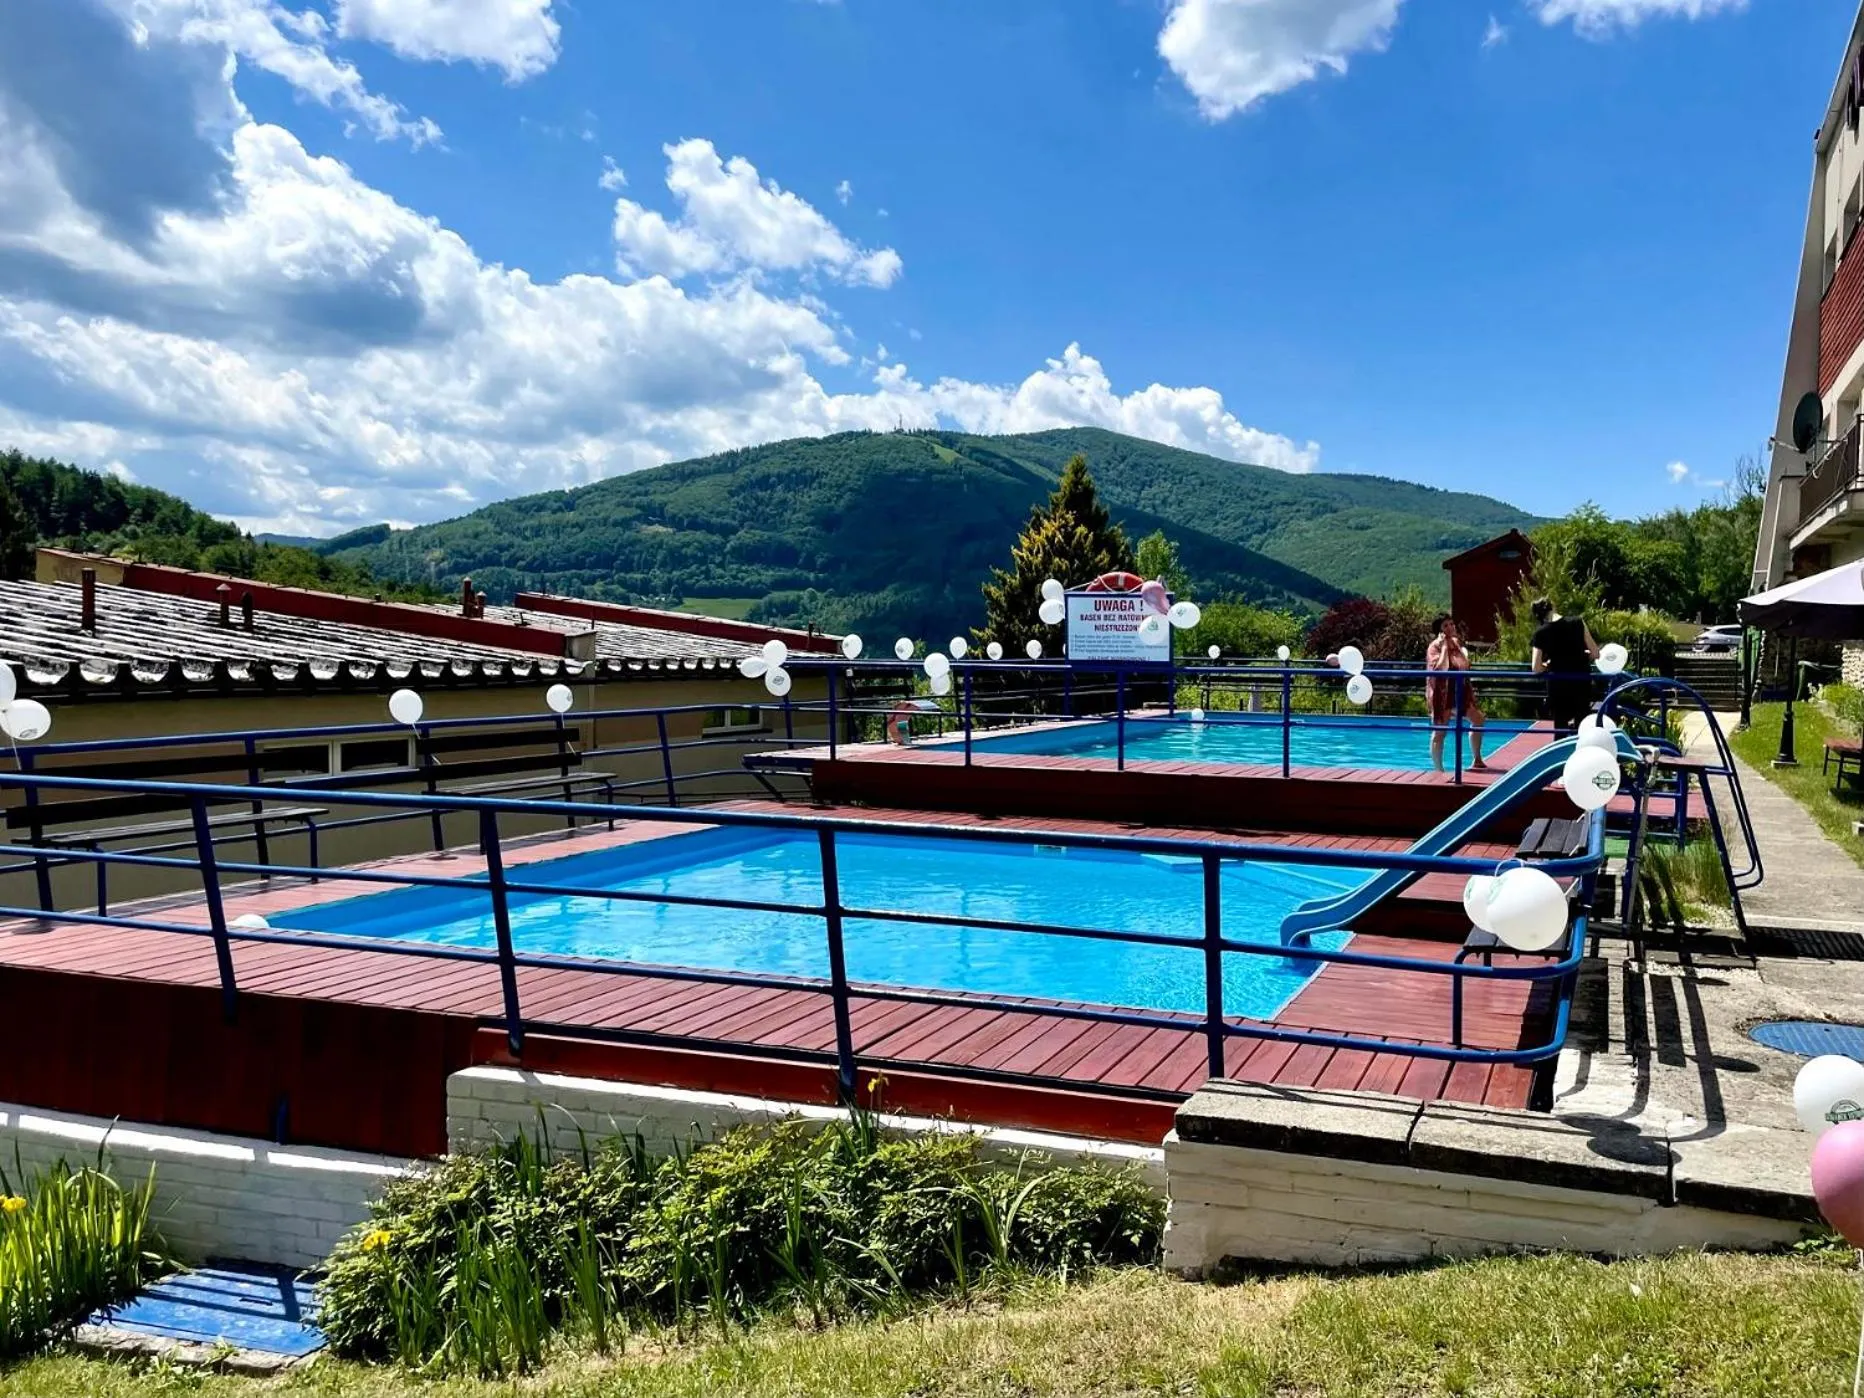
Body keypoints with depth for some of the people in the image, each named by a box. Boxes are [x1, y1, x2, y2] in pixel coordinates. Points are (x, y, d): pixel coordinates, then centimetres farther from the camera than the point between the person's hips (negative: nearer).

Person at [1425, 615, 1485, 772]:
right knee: (1439, 732, -4)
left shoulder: (1456, 643, 10)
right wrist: (1444, 647, -22)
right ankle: (1438, 769, 1)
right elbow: (1440, 668, -26)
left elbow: (1464, 665, 4)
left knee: (1478, 720, 14)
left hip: (1459, 691, 8)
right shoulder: (1434, 646, -11)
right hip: (1441, 693, -8)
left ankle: (1477, 761, 27)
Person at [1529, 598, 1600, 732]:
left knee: (1560, 729, 9)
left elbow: (1537, 669, -8)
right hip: (1581, 683, 1)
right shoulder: (1578, 622, -5)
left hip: (1558, 686, -1)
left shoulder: (1541, 633, -6)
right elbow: (1595, 654, -3)